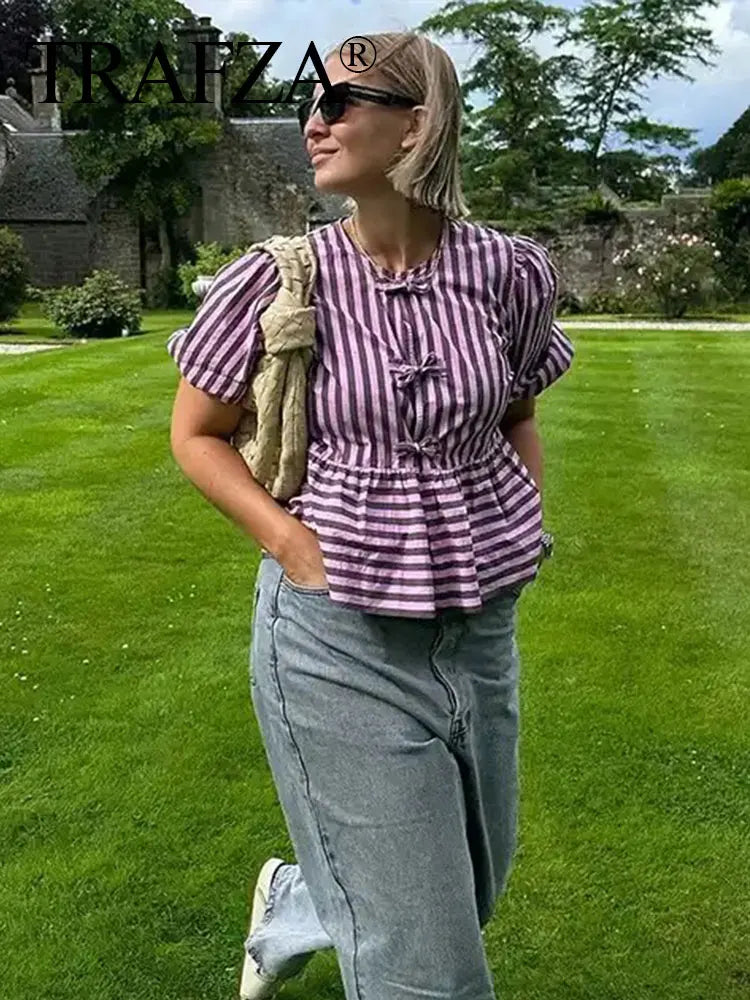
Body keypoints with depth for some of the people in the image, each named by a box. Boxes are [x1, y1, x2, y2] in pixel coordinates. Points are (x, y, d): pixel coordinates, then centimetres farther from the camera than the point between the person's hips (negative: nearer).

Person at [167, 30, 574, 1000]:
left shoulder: (507, 272, -5)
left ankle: (289, 907, 51)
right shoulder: (282, 279, -11)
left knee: (470, 886, 24)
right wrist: (292, 544, -11)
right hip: (341, 635, -4)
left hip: (480, 626, 4)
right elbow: (195, 434, 1)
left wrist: (518, 535, 1)